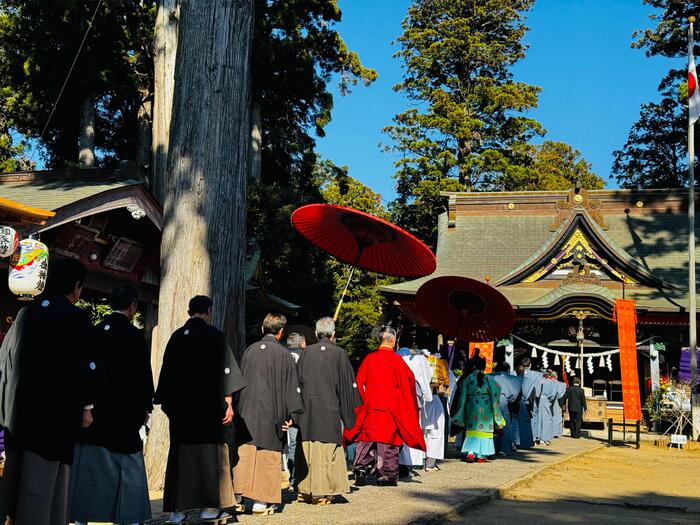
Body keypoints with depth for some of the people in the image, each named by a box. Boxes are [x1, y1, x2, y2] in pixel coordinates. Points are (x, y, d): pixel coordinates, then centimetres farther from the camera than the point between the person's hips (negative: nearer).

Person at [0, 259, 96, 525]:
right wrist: (86, 406, -2)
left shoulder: (25, 313, 11)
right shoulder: (76, 317, -8)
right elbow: (84, 365, -12)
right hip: (54, 411, -6)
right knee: (41, 481, -3)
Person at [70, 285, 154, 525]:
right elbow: (143, 375, -8)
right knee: (128, 467, 5)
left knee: (87, 466, 10)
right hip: (124, 413, -4)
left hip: (92, 409, 4)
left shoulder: (94, 332, 3)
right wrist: (145, 407, 4)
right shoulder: (133, 335, -10)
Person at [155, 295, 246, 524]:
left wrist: (167, 402, 17)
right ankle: (209, 505, 4)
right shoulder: (214, 335, -4)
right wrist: (228, 402, -6)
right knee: (210, 451, 4)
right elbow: (224, 369, -9)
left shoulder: (176, 336, 7)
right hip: (209, 404, -4)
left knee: (181, 452, 7)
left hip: (180, 405, 4)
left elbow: (167, 371, 11)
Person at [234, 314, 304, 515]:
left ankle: (237, 497, 4)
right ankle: (260, 501, 3)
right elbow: (291, 385, -5)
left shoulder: (249, 350, 5)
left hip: (246, 410, 3)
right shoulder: (283, 354, -4)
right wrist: (290, 415, -1)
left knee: (243, 454, 7)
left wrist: (237, 407, 19)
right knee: (266, 456, 3)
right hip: (270, 411, -3)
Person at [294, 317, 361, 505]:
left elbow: (298, 381, 8)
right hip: (329, 409, -3)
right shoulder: (339, 353, -4)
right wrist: (349, 411, 7)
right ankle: (322, 492, 0)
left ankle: (304, 491, 14)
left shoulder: (306, 353, 4)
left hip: (307, 410, 3)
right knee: (326, 450, 1)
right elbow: (347, 383, -2)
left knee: (306, 449, 9)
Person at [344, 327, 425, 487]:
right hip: (390, 407, -2)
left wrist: (362, 402, 14)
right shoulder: (397, 360, -5)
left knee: (366, 438, 7)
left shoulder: (368, 358, 2)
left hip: (369, 406, 2)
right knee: (388, 439, 5)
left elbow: (359, 382, 5)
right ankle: (387, 474, 5)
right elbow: (408, 381, 0)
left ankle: (361, 470, -1)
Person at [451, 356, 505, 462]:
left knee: (472, 430, 6)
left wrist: (460, 415, 9)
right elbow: (494, 396, -1)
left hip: (472, 407, 0)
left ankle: (470, 452, -14)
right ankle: (481, 455, 11)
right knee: (484, 429, 10)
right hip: (485, 408, 0)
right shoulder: (488, 379, -4)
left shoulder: (468, 379, -3)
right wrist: (496, 414, 8)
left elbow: (462, 396, 0)